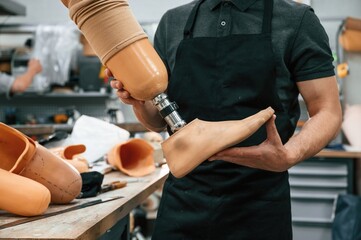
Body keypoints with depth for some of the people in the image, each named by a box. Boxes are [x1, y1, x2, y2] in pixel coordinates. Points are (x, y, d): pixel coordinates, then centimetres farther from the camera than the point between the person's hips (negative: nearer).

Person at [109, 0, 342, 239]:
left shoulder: (297, 19, -4)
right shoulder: (173, 22, 6)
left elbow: (328, 112, -5)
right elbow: (159, 120, 12)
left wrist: (288, 157, -24)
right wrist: (140, 102, -11)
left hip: (258, 204, -2)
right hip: (183, 201, 3)